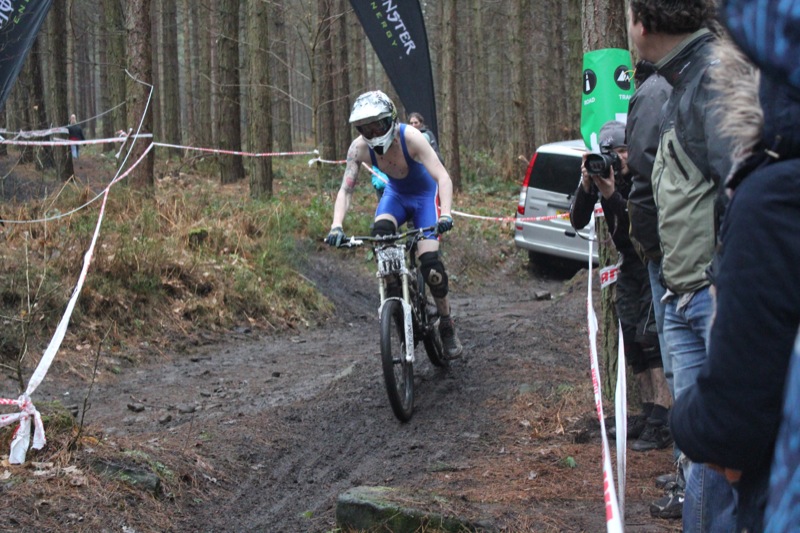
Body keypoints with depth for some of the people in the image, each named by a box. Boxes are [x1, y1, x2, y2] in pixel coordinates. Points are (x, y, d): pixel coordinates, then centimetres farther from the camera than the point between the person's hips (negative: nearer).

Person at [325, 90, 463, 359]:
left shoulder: (411, 138, -33)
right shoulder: (359, 148, -23)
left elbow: (443, 177, -39)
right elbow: (345, 190, -22)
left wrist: (446, 214, -54)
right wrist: (336, 226, -38)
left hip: (424, 195, -3)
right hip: (395, 195, 3)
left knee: (430, 261, -18)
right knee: (380, 232, -31)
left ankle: (447, 325, 3)